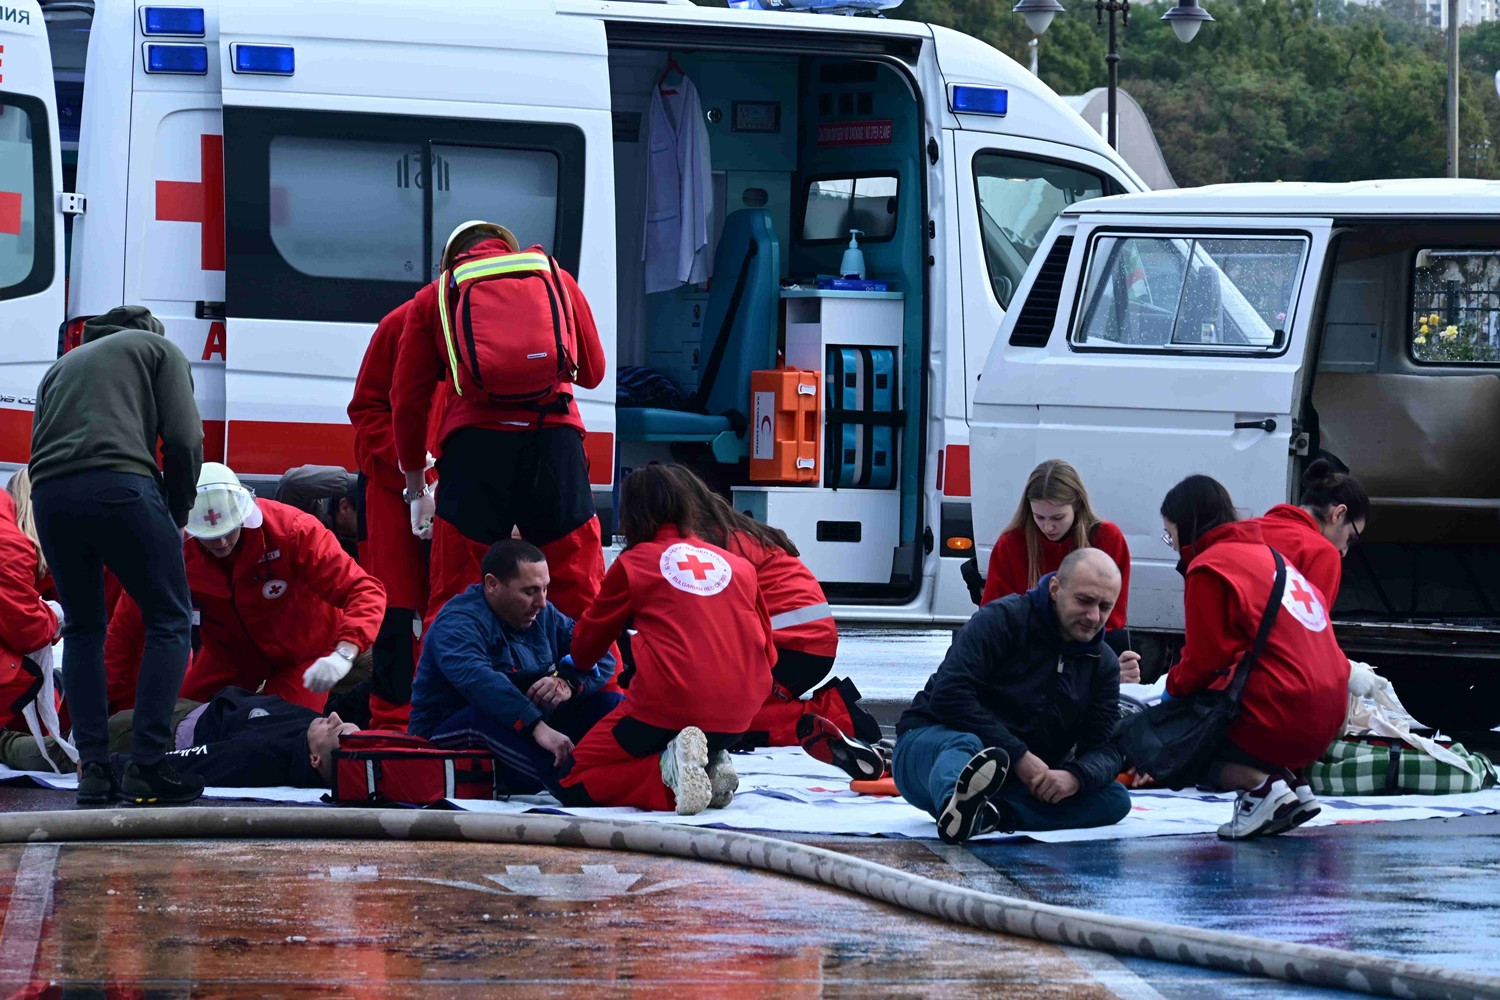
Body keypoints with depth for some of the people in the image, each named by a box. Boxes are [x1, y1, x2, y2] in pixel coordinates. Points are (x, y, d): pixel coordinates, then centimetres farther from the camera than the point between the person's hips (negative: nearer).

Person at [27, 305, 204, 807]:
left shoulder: (62, 367, 36)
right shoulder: (159, 350, 22)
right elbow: (183, 440, 7)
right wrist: (175, 515, 19)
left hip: (49, 494, 5)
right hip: (119, 485, -4)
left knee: (83, 628, 18)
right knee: (169, 620, 5)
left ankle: (93, 769, 8)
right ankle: (147, 766, -5)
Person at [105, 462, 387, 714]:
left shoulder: (292, 531, -33)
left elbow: (364, 591, -35)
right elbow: (128, 629, -14)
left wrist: (343, 655, -53)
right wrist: (119, 706, -13)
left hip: (302, 646, -3)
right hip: (231, 648, 3)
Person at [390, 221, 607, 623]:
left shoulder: (435, 296, 18)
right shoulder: (557, 278, 21)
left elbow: (409, 397, 16)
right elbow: (593, 370, 27)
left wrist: (415, 485, 26)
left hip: (475, 439, -1)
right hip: (555, 435, 1)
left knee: (453, 594, 3)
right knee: (578, 590, 3)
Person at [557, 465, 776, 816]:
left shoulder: (632, 564, 7)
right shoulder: (740, 564, 15)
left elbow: (586, 646, 18)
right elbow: (768, 653, 20)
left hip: (668, 707, -5)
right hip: (738, 718, 5)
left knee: (574, 786, 5)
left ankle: (670, 776, -19)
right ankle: (710, 768, 0)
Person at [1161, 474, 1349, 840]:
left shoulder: (1209, 568, -7)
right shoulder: (1264, 553, 20)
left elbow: (1206, 660, -9)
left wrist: (1174, 686, 11)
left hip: (1279, 719, -9)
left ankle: (1260, 785, -14)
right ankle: (1289, 784, 8)